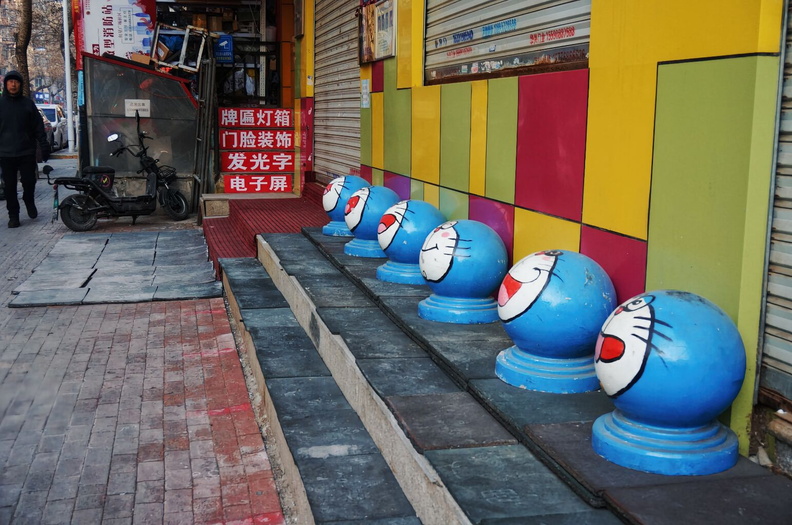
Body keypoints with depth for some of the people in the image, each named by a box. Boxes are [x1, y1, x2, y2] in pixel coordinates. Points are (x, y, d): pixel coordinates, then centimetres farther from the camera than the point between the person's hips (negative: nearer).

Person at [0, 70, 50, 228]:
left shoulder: (28, 104, 5)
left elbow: (38, 126, 5)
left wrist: (44, 145, -1)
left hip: (27, 153, 0)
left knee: (29, 182, 1)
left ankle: (29, 202, 31)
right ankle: (13, 215, 12)